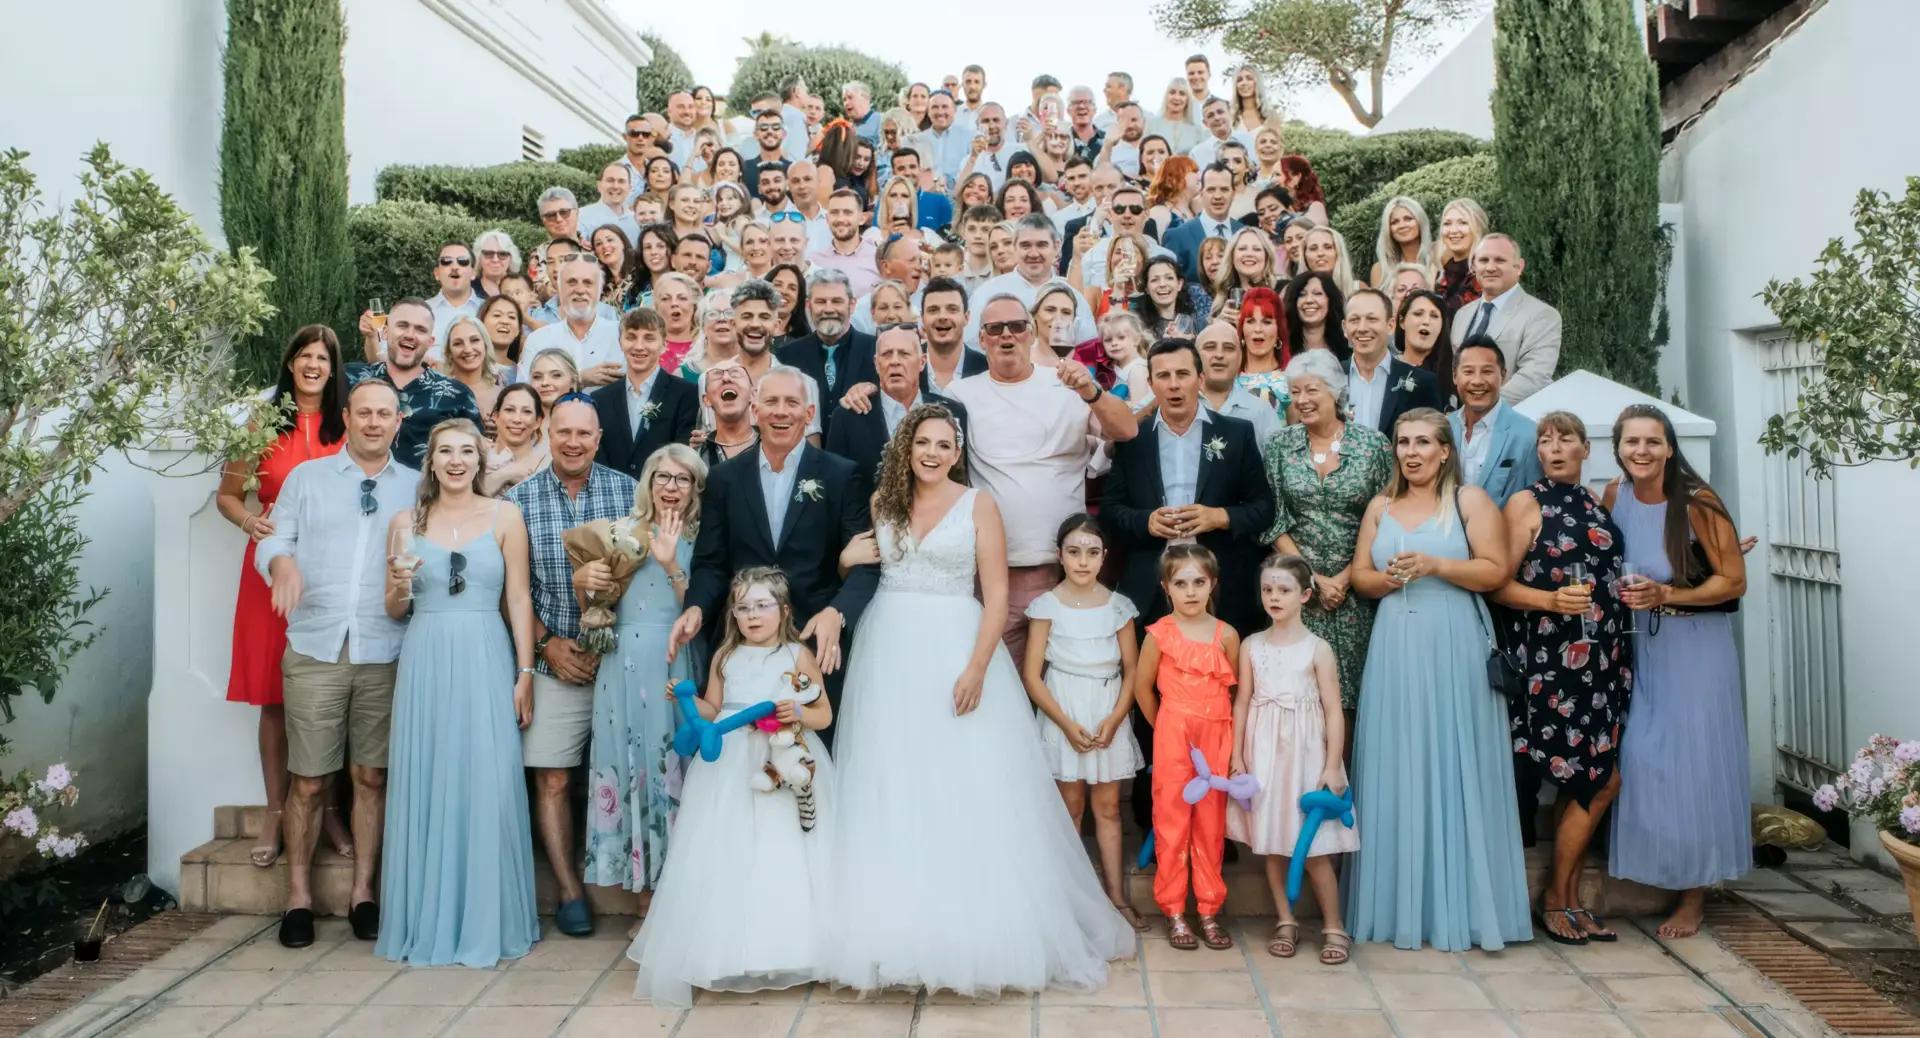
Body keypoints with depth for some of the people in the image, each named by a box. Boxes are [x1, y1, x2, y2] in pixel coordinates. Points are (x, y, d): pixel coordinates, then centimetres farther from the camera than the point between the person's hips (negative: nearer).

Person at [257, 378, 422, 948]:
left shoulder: (417, 487, 11)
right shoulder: (306, 477, 11)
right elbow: (272, 541, 5)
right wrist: (283, 561, -16)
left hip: (386, 654, 1)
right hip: (315, 649, 0)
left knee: (372, 776, 5)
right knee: (308, 779, 2)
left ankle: (362, 892, 16)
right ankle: (298, 897, 14)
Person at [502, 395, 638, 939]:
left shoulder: (628, 491, 1)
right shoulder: (520, 499, 3)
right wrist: (547, 642, -6)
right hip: (554, 662, 0)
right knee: (551, 778, 1)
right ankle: (570, 893, 11)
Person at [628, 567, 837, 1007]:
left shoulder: (800, 656, 0)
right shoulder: (725, 657, 9)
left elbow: (824, 715, 1)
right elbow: (712, 711, 14)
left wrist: (799, 714, -18)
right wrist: (688, 699, -4)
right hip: (730, 767, 3)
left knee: (782, 855, -5)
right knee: (728, 856, -1)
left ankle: (784, 948, 4)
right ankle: (732, 949, 7)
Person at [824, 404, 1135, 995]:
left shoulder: (978, 505, -2)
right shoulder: (883, 501, 8)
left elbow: (996, 595, -6)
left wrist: (977, 668, -16)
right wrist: (851, 558, -3)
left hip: (955, 652, -3)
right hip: (888, 654, 3)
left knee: (966, 788, -3)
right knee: (891, 789, 5)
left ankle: (975, 931, 8)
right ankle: (898, 928, 15)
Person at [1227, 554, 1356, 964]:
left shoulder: (1317, 649, -5)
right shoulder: (1251, 645, 3)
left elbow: (1333, 712, -6)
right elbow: (1242, 703, 6)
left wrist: (1332, 767, -11)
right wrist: (1237, 757, 1)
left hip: (1305, 753, -3)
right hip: (1264, 753, 3)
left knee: (1314, 849, 0)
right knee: (1271, 843, 8)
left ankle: (1333, 926, 14)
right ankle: (1285, 921, 21)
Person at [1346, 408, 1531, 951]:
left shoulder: (1470, 500, 2)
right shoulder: (1380, 507, 15)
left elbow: (1496, 570, -5)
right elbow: (1360, 575, 13)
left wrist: (1434, 566, -15)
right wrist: (1386, 578, -8)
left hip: (1455, 648, -4)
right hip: (1396, 649, 4)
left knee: (1455, 769, -2)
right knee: (1398, 773, 4)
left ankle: (1463, 906, 6)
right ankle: (1401, 905, 11)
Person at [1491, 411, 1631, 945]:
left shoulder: (1598, 503, 15)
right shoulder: (1525, 504, -2)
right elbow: (1500, 584, -9)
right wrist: (1552, 600, -23)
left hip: (1602, 659, 6)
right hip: (1548, 661, -6)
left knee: (1593, 781, 6)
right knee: (1601, 781, -5)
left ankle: (1565, 896, 20)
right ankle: (1557, 896, 11)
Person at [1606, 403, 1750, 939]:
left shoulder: (1697, 503, -16)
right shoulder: (1615, 495, -2)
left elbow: (1734, 581, -12)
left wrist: (1665, 595, -22)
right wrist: (1620, 591, -3)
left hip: (1695, 648, -4)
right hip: (1639, 646, 4)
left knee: (1693, 765, 1)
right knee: (1639, 763, 7)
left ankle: (1695, 895, 14)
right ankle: (1648, 876, 22)